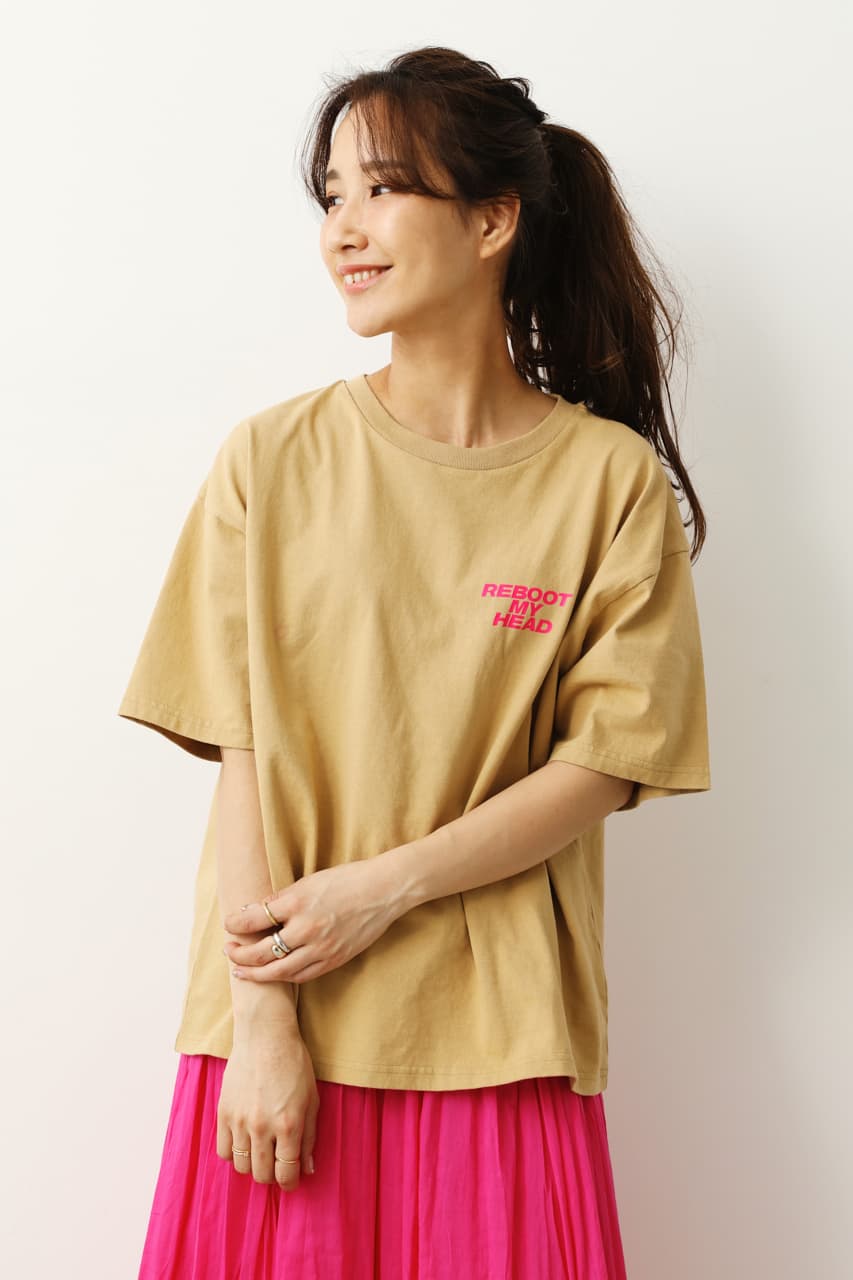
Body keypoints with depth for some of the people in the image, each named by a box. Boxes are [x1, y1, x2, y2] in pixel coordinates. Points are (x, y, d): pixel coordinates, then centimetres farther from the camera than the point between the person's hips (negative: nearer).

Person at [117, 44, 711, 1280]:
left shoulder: (612, 478, -1)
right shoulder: (272, 458, 1)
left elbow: (604, 762, -4)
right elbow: (239, 750, -3)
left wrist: (381, 889, -13)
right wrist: (261, 1016, -9)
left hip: (497, 1034, 0)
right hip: (285, 1025, 1)